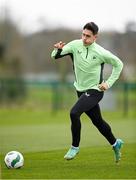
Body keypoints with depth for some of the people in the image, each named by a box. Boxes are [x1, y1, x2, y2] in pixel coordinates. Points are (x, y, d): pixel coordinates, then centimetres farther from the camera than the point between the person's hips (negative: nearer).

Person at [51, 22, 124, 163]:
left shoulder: (101, 52, -16)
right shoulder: (75, 45, -8)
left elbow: (118, 64, 0)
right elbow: (55, 56, -13)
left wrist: (109, 83, -7)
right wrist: (58, 49, -35)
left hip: (95, 91, -5)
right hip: (81, 90, 5)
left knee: (74, 113, -23)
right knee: (97, 121, 16)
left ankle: (75, 147, -6)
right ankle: (115, 143, 39)